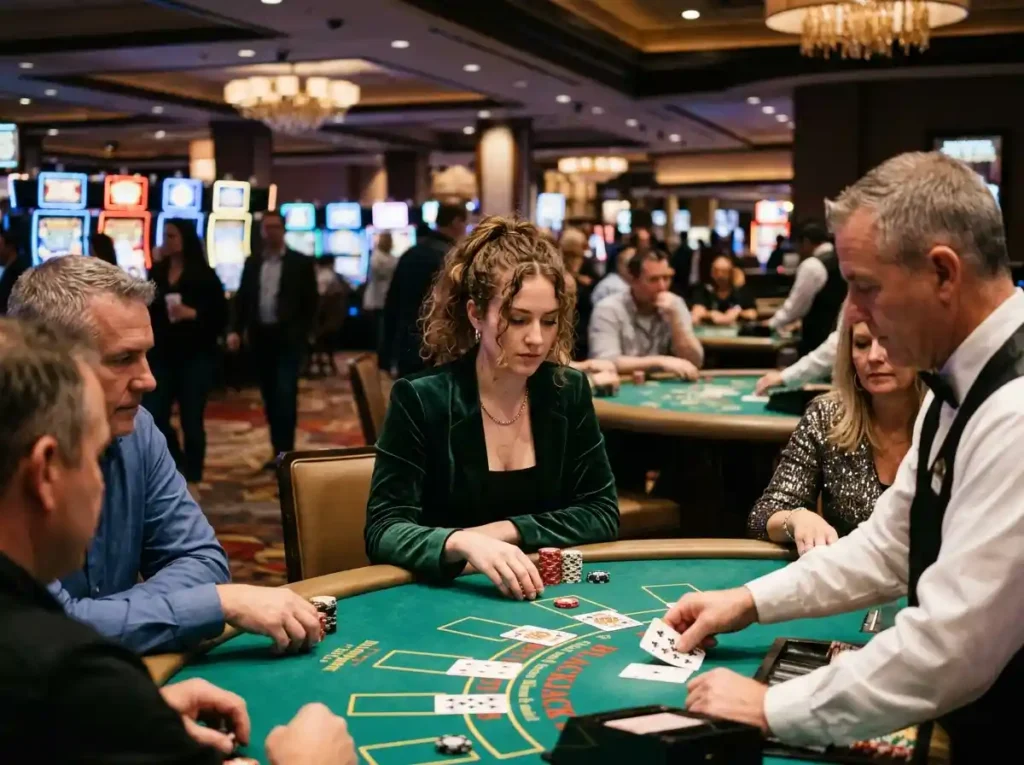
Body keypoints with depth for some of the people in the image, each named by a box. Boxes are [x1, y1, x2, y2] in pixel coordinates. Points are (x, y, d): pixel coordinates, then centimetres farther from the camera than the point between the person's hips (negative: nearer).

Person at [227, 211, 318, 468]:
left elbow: (310, 302, -2)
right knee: (269, 396, 8)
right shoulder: (252, 263, 11)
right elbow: (242, 299, 10)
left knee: (285, 394, -13)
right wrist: (236, 330, -2)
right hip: (260, 336, 4)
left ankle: (285, 451, -11)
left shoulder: (301, 262, -1)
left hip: (288, 337, -4)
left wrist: (303, 334, -9)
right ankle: (278, 449, 16)